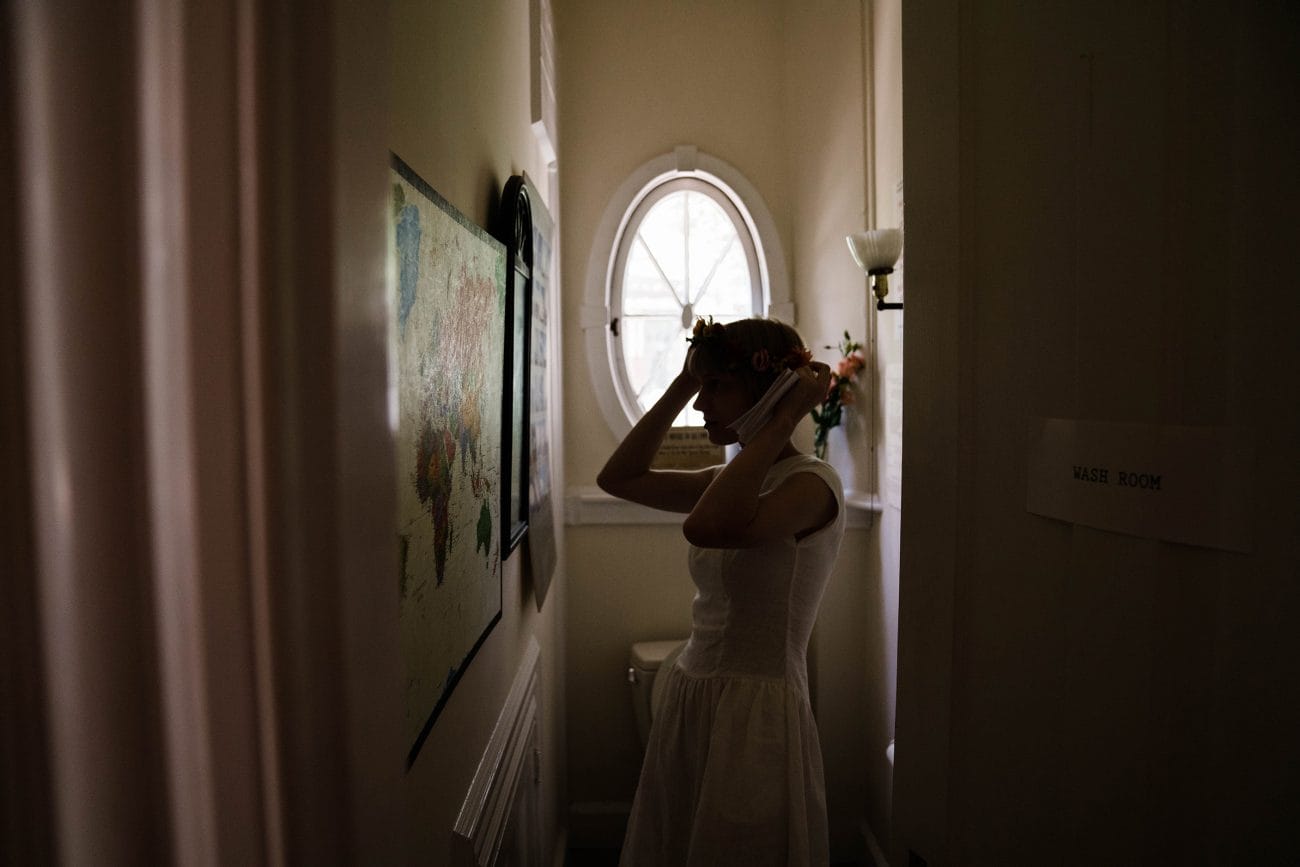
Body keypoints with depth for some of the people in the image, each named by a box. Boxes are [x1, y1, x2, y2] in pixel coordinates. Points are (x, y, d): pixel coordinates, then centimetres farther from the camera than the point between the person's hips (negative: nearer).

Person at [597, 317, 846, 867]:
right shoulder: (733, 480, 8)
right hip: (691, 703, 8)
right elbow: (618, 478, 13)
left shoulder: (811, 482, -16)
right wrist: (682, 385, 8)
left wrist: (784, 420, -25)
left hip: (756, 716, -8)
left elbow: (707, 526, -35)